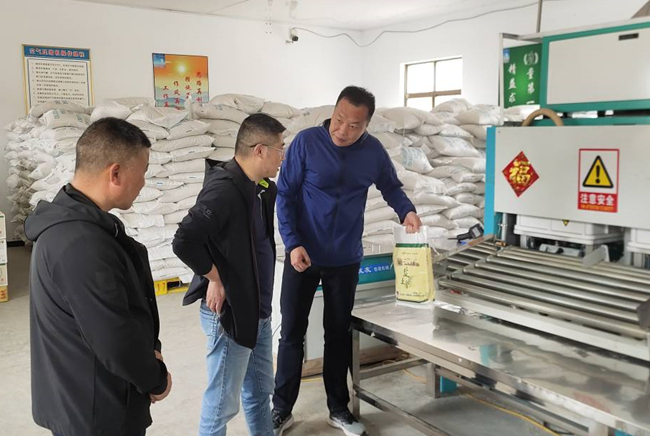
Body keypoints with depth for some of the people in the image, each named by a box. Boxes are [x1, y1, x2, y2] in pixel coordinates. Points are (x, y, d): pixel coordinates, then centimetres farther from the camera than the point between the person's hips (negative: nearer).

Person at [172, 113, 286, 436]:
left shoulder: (260, 189, 5)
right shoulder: (223, 190, -23)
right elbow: (184, 241, -31)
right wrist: (215, 278, -19)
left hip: (258, 309, 9)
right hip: (229, 310, -9)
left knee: (260, 390, 22)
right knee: (223, 400, 7)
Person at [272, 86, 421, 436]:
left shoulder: (374, 151, -5)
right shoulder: (306, 142, -13)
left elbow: (391, 187, 11)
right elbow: (285, 195, -10)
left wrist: (407, 211, -10)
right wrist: (293, 243, -18)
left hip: (346, 259, 2)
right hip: (303, 255, -2)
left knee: (339, 333, 13)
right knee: (292, 333, 6)